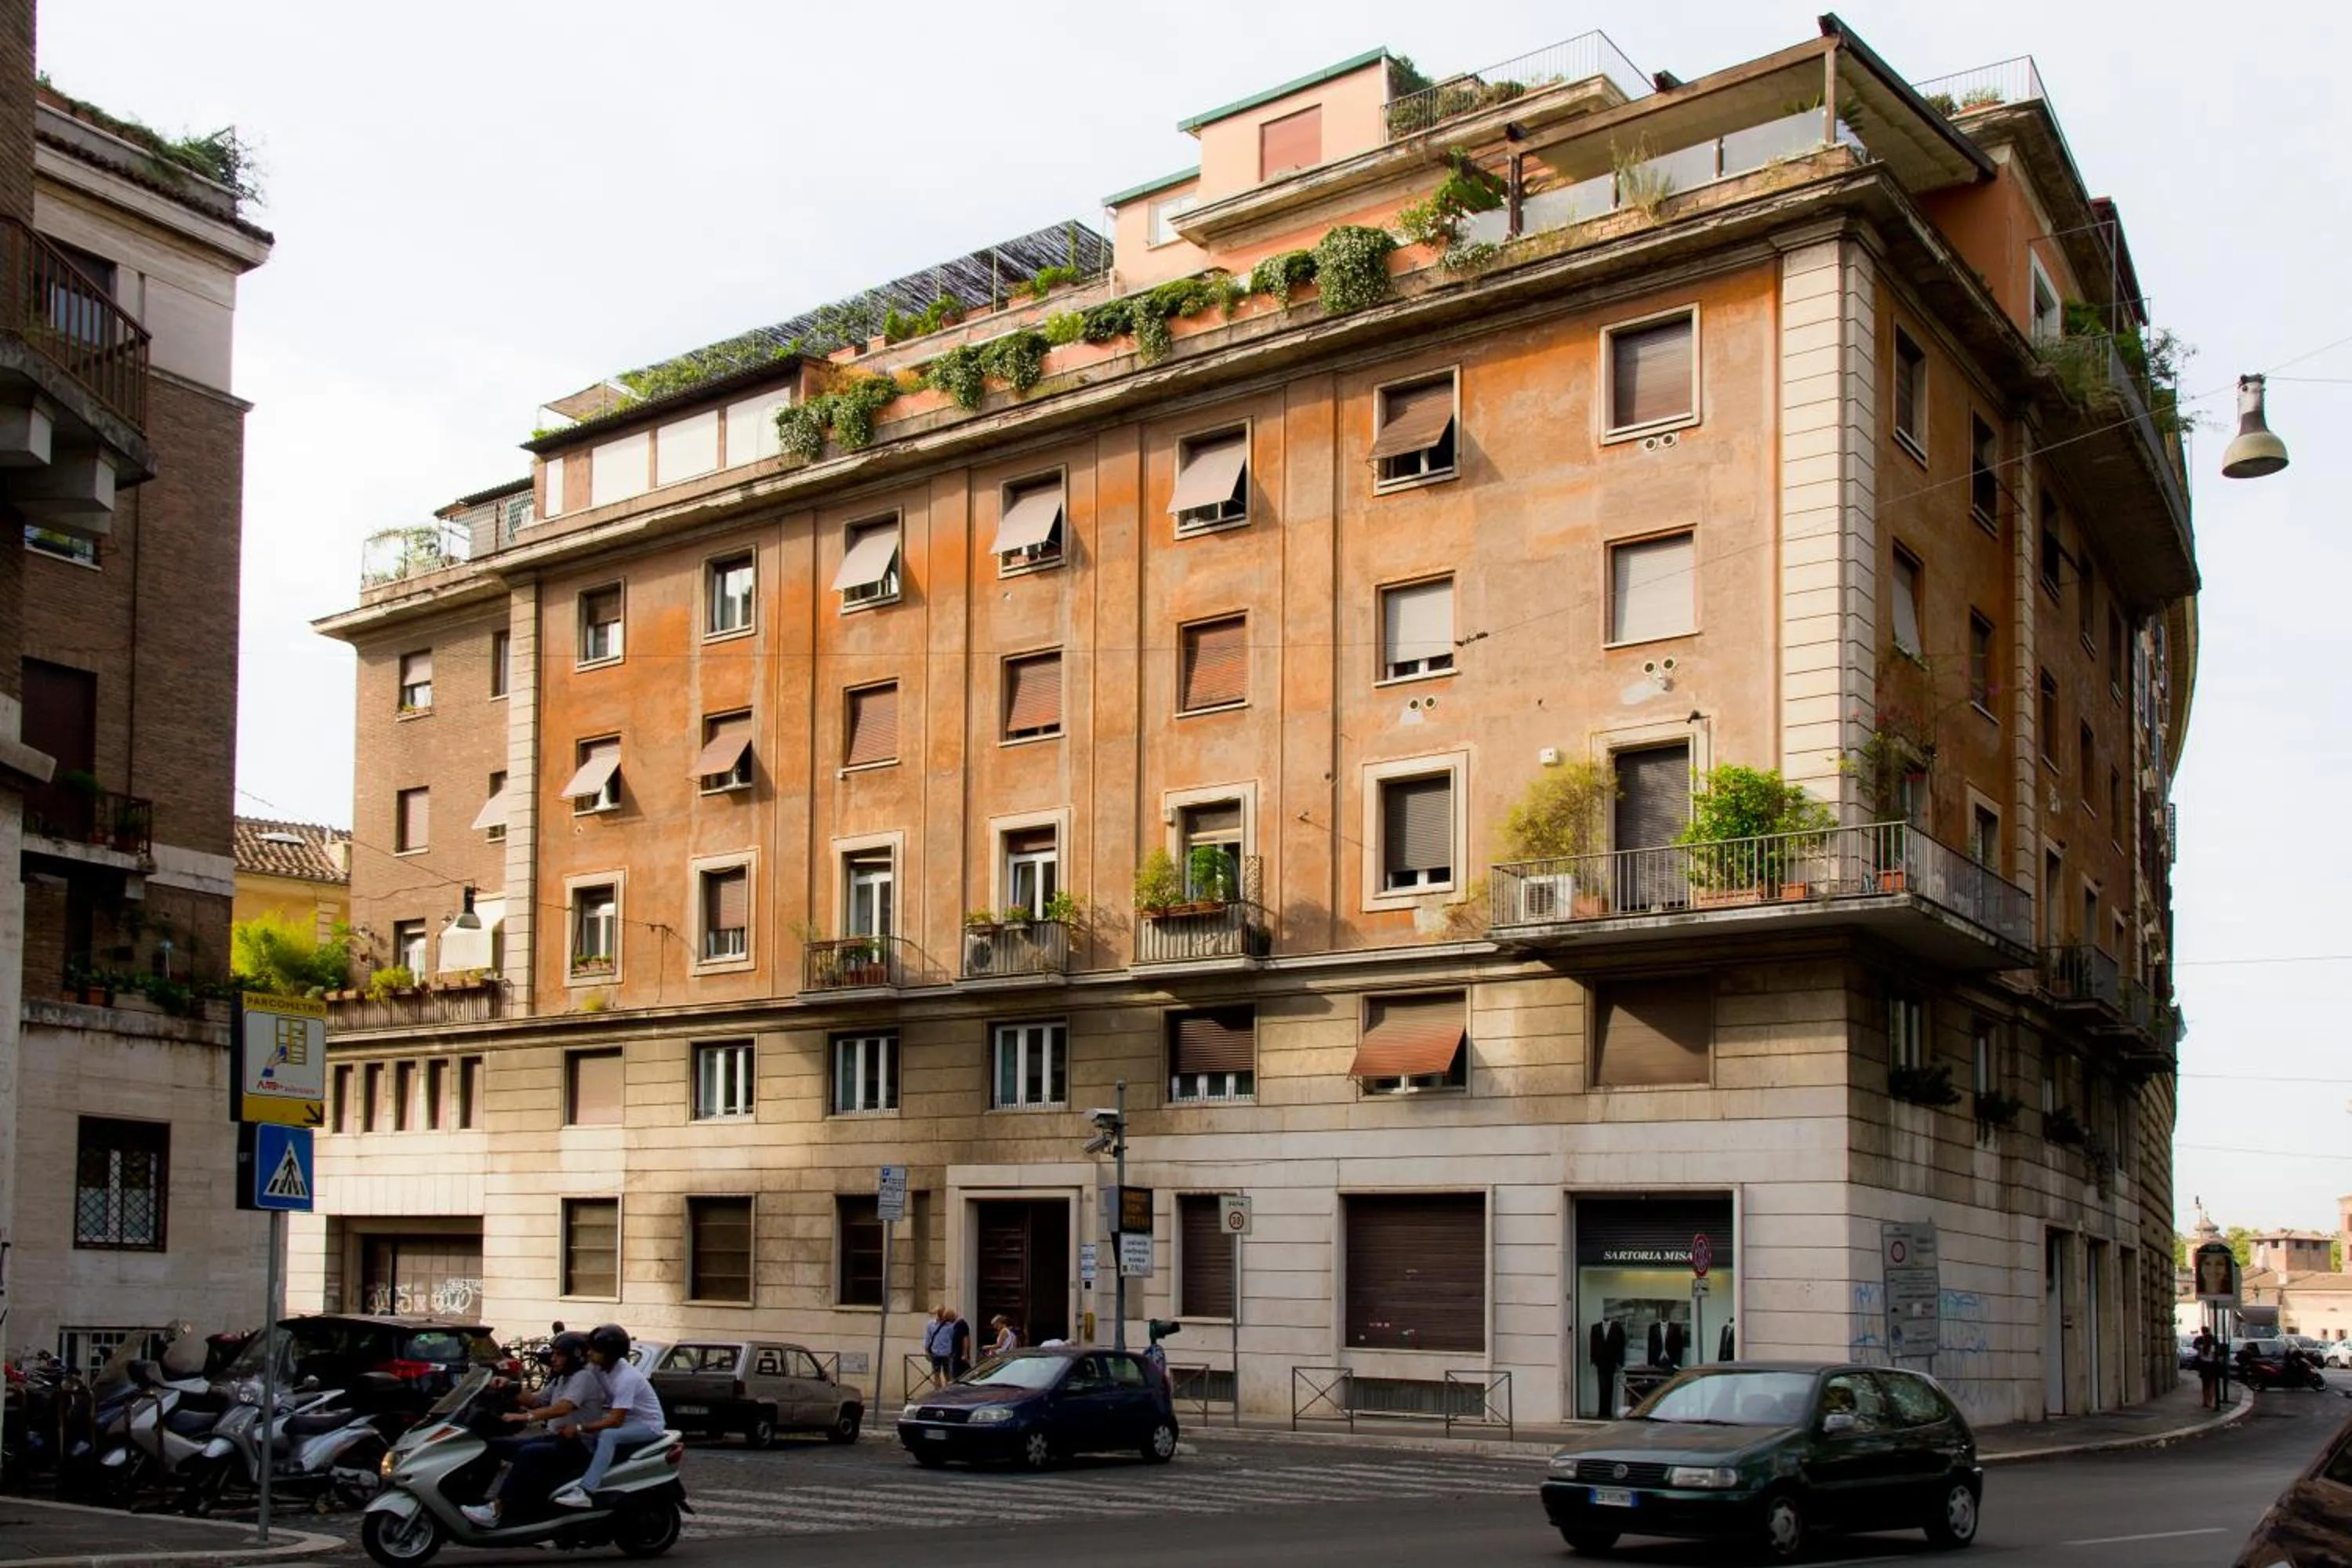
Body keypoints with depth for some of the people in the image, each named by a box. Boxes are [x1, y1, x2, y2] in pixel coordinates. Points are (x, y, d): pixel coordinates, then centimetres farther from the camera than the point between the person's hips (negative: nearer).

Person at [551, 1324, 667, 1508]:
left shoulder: (626, 1378, -29)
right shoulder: (604, 1367, -4)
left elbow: (615, 1421, -33)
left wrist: (579, 1428, -35)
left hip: (648, 1424, -9)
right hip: (627, 1419, 9)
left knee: (608, 1435, -34)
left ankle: (585, 1492, -41)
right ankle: (575, 1477, -4)